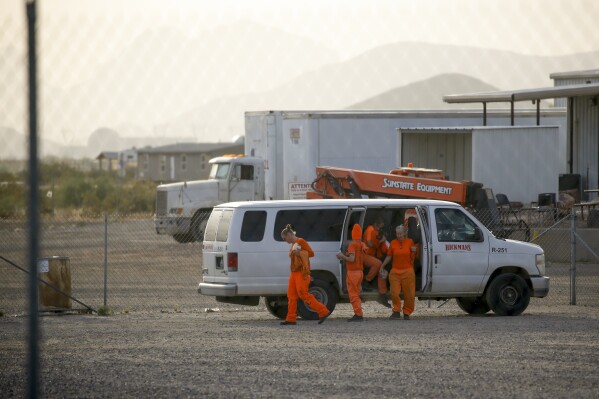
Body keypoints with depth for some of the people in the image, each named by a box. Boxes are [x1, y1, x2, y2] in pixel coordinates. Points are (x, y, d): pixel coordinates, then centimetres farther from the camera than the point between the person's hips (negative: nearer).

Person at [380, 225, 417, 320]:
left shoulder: (410, 242, 3)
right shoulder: (393, 243, 3)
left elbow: (412, 258, 12)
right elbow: (389, 256, 12)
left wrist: (413, 252, -8)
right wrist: (382, 266, 10)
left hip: (408, 271, 0)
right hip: (395, 271, 0)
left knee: (409, 294, 2)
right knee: (394, 292, -8)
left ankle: (407, 313, 14)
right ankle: (397, 311, 3)